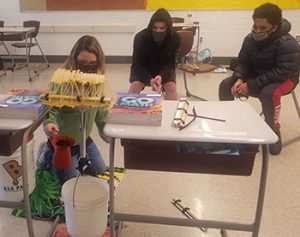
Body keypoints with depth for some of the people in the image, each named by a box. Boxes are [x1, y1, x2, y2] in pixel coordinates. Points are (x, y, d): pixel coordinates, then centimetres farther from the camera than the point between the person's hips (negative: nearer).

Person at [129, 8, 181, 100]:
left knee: (171, 87, -25)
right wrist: (149, 80, -40)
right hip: (143, 68, -1)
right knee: (135, 86, -26)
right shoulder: (140, 37, -27)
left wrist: (161, 76, -39)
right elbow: (137, 64, -22)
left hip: (164, 69, 1)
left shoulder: (175, 38, -23)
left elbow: (170, 63, -17)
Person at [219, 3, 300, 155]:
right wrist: (239, 79, -23)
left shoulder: (288, 44, -25)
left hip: (283, 79, -6)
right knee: (225, 85, -8)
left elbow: (281, 73, -31)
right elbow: (243, 62, 0)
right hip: (256, 76, 6)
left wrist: (251, 86, -33)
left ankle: (274, 132, -17)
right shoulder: (250, 39, -6)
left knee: (269, 93, -39)